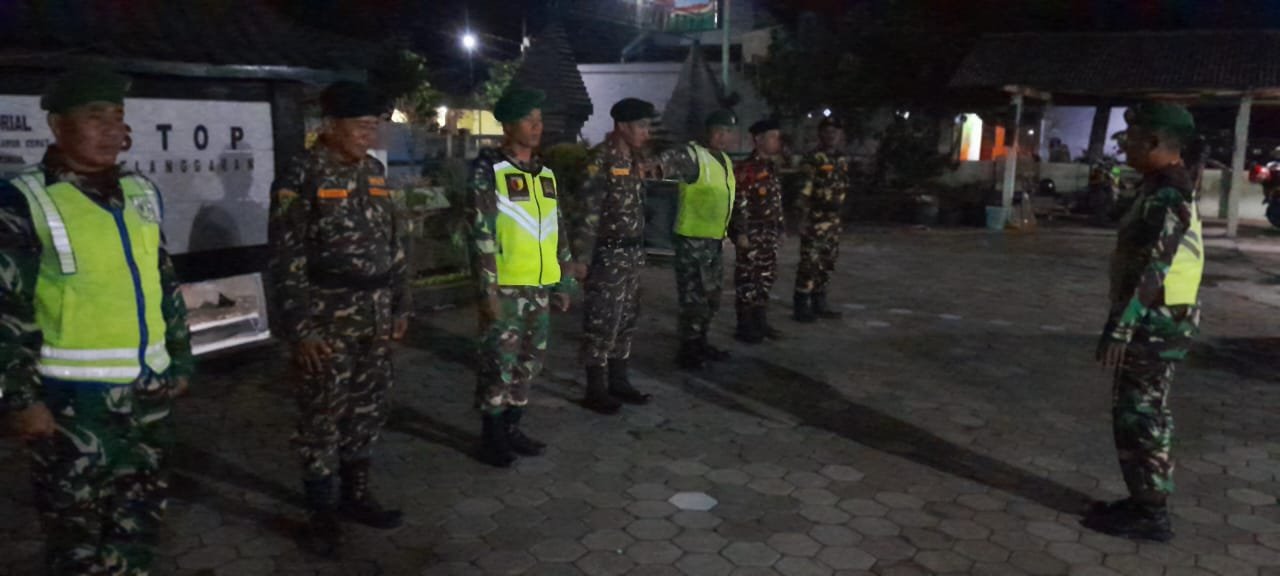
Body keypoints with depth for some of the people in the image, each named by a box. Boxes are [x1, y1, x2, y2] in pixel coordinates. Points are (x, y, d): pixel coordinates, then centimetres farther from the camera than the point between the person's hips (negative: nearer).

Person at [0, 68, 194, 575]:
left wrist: (180, 361, 15)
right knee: (78, 525, 8)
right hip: (73, 399, -5)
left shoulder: (142, 194, 9)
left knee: (141, 513, 18)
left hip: (147, 390, 6)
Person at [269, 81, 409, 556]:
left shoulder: (375, 173, 9)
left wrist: (401, 306, 12)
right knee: (323, 414, 3)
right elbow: (287, 260, -13)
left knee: (369, 408, 13)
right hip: (328, 316, -6)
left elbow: (395, 243, 14)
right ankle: (321, 511, 17)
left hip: (375, 314, 6)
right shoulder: (301, 177, -10)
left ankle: (356, 495, 29)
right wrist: (301, 328, -16)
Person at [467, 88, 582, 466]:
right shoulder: (488, 169, -7)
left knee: (529, 362, 13)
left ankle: (512, 429, 27)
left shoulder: (545, 173, 13)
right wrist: (487, 290, -17)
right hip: (506, 287, -6)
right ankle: (492, 439, 13)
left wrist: (564, 282, 14)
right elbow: (481, 233, -13)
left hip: (540, 287, 7)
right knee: (499, 364, 0)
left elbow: (557, 231, 17)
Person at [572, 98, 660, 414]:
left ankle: (618, 382, 27)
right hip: (608, 255, -9)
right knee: (601, 324, -1)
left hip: (632, 254, 9)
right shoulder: (601, 159, -15)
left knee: (625, 322, 15)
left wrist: (639, 251, 17)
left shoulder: (634, 159, 11)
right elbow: (587, 212, -19)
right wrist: (581, 257, -21)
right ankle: (596, 390, 9)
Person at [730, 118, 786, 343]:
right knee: (748, 280, -1)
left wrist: (781, 228, 19)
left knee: (766, 278, 13)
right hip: (753, 233, -9)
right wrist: (741, 233, -20)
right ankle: (745, 327, 8)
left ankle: (761, 323, 24)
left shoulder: (772, 167, 13)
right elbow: (739, 204, -17)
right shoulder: (746, 169, -14)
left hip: (770, 233, 9)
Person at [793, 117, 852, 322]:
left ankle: (819, 304, 22)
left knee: (827, 262, 12)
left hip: (833, 219, 7)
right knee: (810, 263, -7)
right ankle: (802, 307, 0)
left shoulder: (843, 159, 11)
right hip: (815, 218, -7)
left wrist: (839, 209, 17)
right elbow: (804, 192, -14)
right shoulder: (813, 159, -10)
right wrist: (804, 219, -18)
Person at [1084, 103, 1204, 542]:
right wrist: (1125, 322, 22)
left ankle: (1150, 514, 8)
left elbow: (1152, 269, -25)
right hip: (1158, 318, 10)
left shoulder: (1167, 195, -19)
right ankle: (1146, 502, 26)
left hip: (1156, 321, -10)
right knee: (1143, 413, 16)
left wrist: (1120, 329, -25)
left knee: (1139, 416, -2)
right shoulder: (1166, 189, 13)